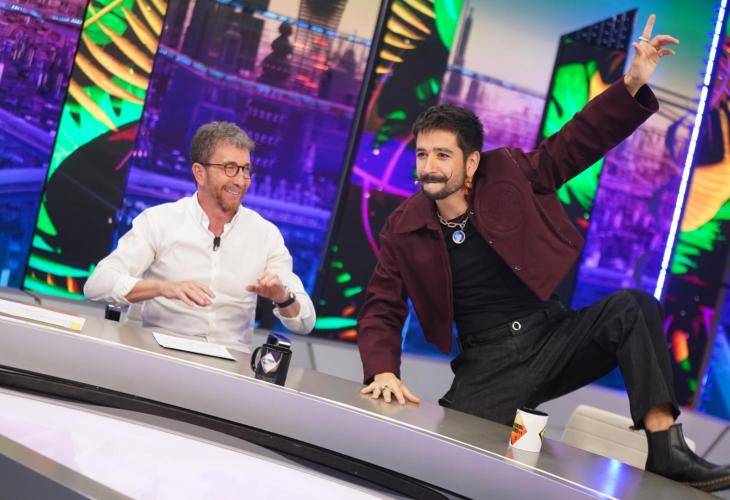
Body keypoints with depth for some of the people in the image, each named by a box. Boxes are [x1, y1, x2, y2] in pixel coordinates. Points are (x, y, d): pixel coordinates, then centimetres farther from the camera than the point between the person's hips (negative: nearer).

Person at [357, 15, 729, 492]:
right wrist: (384, 371, -18)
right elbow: (381, 312, 1)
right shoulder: (402, 230, 0)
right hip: (489, 366, -1)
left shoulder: (510, 175, -1)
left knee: (632, 308, -27)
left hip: (557, 336, 1)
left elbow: (577, 141, 2)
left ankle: (667, 451, -28)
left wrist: (633, 84, -10)